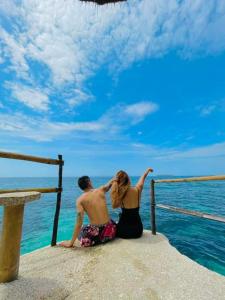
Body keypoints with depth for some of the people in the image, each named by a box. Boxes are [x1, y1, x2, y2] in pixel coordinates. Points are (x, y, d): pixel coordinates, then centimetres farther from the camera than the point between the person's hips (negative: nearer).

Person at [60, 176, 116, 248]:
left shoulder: (80, 199, -6)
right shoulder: (101, 190, -1)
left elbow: (79, 222, -13)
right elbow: (111, 183, 19)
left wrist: (71, 242, -7)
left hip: (96, 233, -1)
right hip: (110, 230, 2)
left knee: (80, 231, 31)